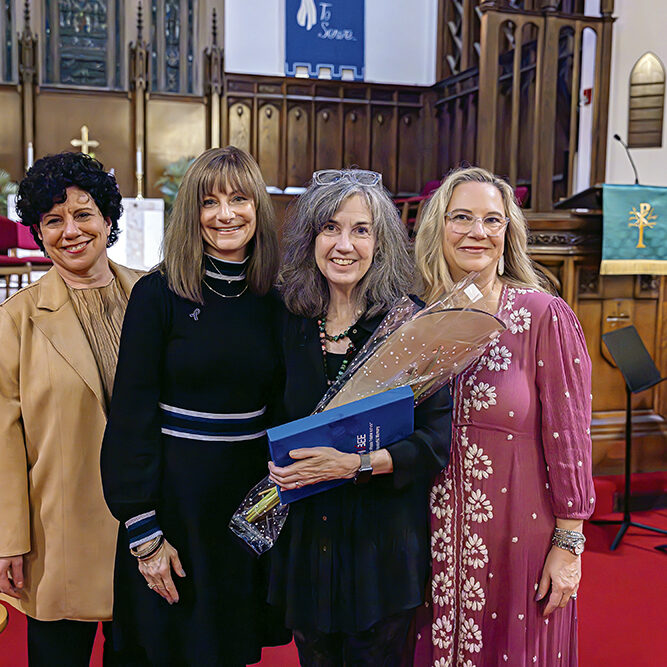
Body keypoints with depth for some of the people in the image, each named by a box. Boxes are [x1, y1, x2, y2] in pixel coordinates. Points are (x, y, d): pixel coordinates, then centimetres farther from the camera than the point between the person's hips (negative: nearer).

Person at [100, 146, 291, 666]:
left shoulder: (273, 299, 2)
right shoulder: (159, 293, -10)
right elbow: (132, 414, -11)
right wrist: (143, 533, -12)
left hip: (253, 488, 4)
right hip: (175, 490, -3)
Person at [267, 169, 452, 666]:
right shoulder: (292, 321, 2)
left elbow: (441, 434, -15)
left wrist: (358, 464, -25)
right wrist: (277, 466, -5)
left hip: (382, 541, -3)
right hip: (304, 537, 4)